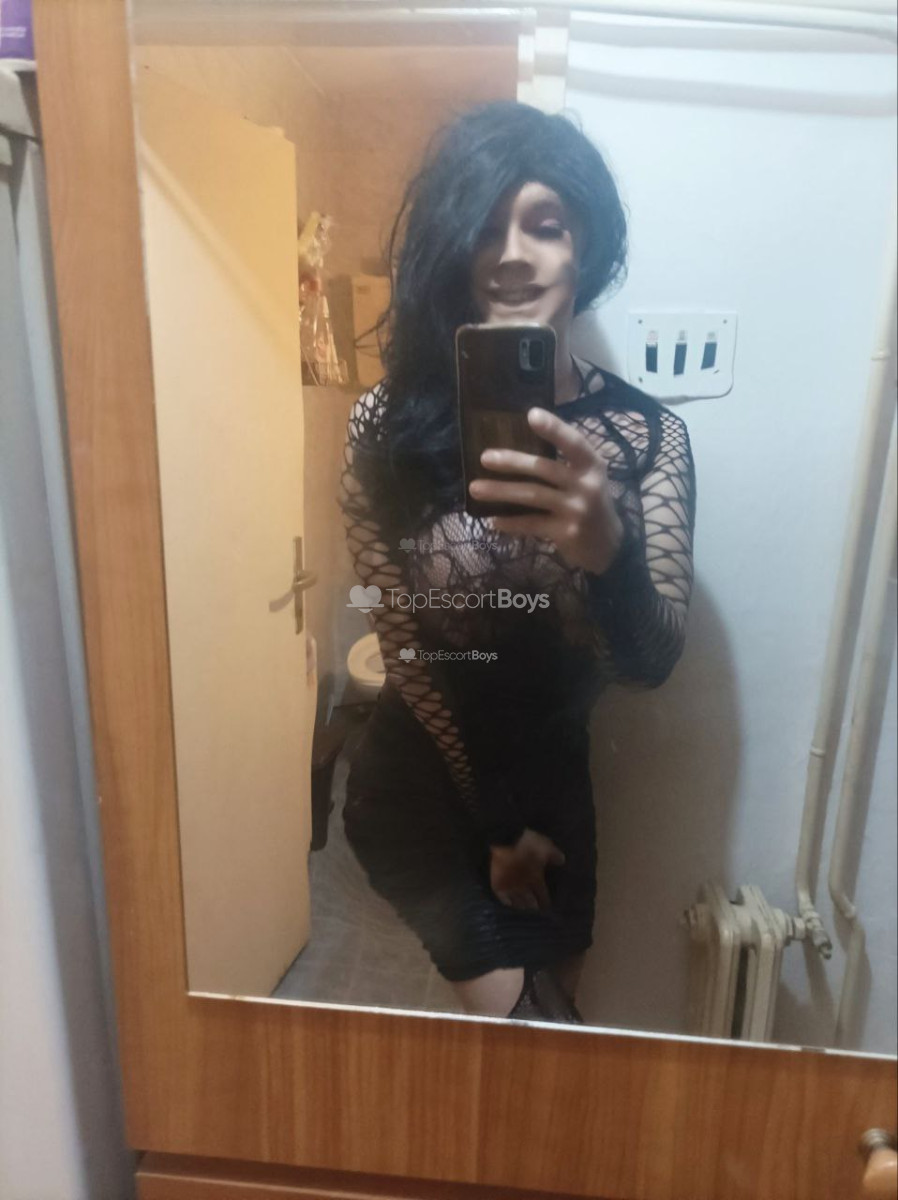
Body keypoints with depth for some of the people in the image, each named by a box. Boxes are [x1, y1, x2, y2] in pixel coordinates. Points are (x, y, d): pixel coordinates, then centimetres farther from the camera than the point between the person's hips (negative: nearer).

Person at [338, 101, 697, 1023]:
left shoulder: (646, 433, -12)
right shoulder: (387, 425, -17)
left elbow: (653, 663, -19)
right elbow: (406, 646, -11)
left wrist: (606, 549, -41)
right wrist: (496, 819, -5)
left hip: (556, 784, 3)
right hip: (423, 785, -2)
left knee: (548, 1015, 22)